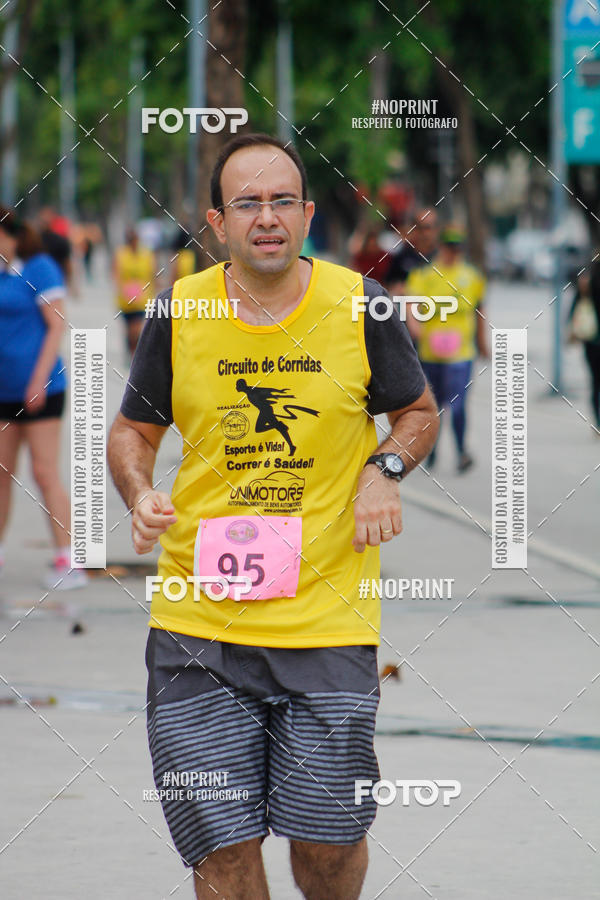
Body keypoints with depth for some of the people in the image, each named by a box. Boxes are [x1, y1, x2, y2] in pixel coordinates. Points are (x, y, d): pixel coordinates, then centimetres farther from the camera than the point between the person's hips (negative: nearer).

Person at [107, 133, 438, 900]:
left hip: (329, 616, -1)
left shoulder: (360, 306, -1)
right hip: (197, 621, 1)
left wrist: (385, 468, -6)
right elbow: (132, 430, 15)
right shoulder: (178, 313, 1)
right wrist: (139, 496, -6)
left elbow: (419, 411, 15)